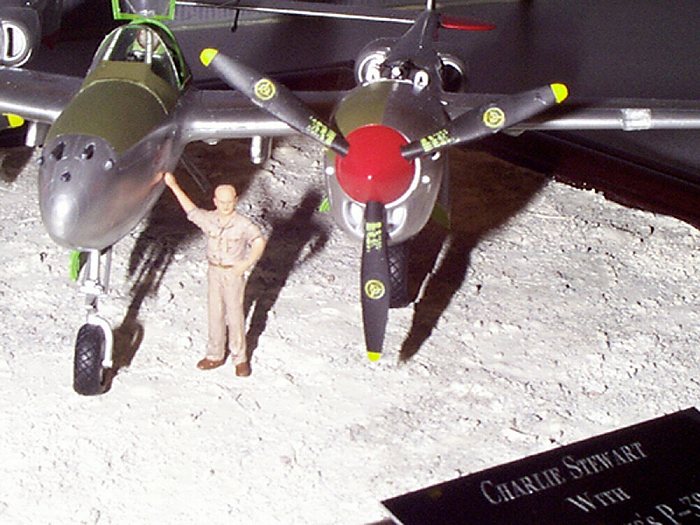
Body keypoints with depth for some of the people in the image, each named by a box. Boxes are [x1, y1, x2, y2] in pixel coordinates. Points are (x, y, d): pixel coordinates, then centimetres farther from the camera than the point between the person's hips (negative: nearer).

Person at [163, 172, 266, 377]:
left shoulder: (243, 224, -15)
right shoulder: (209, 219, -2)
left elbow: (259, 241, -23)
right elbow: (191, 209, 11)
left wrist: (247, 263, -35)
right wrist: (174, 186, 12)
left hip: (234, 273, -4)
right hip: (214, 271, 4)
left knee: (235, 315, 0)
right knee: (215, 313, 12)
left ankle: (240, 358, 12)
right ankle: (215, 355, 24)